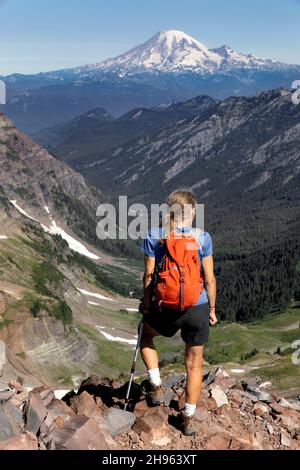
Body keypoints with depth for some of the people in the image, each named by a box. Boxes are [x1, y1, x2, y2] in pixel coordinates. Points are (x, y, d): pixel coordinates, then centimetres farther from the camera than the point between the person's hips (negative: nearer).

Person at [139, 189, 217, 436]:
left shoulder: (154, 237, -6)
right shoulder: (203, 238, -6)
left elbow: (149, 275, -3)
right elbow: (209, 279, -3)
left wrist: (147, 305, 11)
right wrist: (212, 309, 9)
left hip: (166, 308, 0)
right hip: (197, 308, 1)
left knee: (145, 335, 32)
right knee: (194, 363, 17)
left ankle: (156, 386, 27)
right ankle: (188, 418, 28)